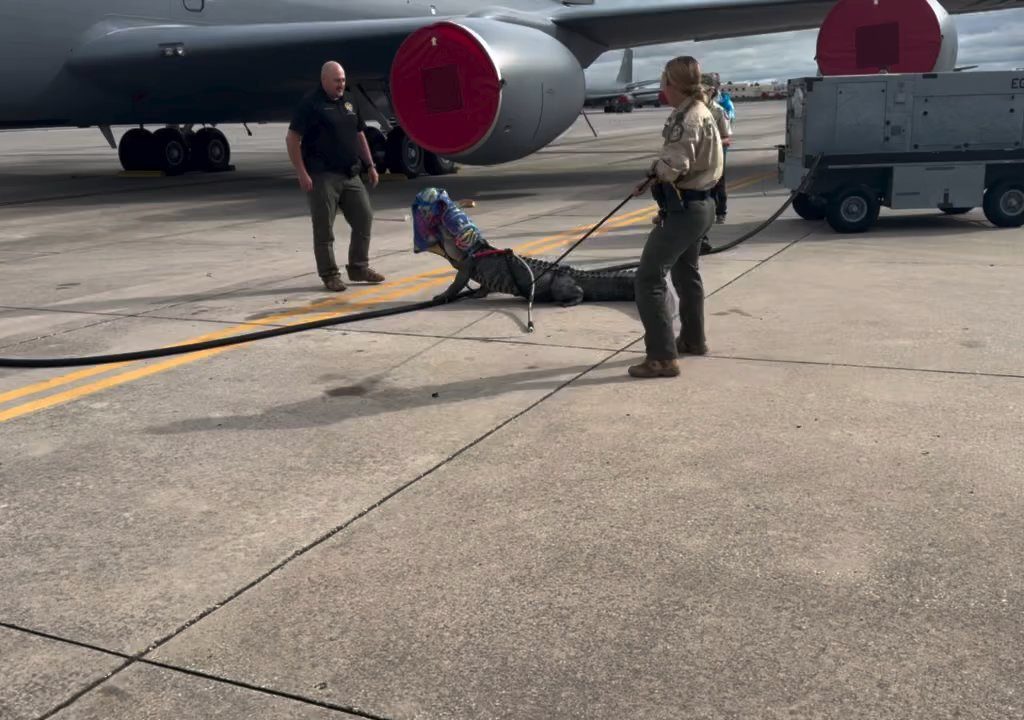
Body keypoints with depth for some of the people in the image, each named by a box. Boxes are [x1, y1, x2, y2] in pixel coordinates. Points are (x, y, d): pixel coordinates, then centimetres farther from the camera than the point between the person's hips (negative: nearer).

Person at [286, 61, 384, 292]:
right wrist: (302, 173, -16)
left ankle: (359, 267, 21)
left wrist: (370, 165, 17)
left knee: (364, 218, 8)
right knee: (324, 227, -1)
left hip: (351, 175, 7)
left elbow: (360, 135, 22)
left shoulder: (349, 101, 14)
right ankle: (329, 274, 9)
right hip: (323, 177, -7)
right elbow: (292, 139, -11)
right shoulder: (311, 103, -7)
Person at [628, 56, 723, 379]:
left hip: (682, 207, -11)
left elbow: (673, 167, -28)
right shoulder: (701, 112, 11)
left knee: (649, 278, -10)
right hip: (698, 204, 11)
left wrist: (654, 170, -7)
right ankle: (693, 340, 41)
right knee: (686, 272, 25)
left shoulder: (686, 118, -21)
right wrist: (656, 174, 6)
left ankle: (662, 357, -11)